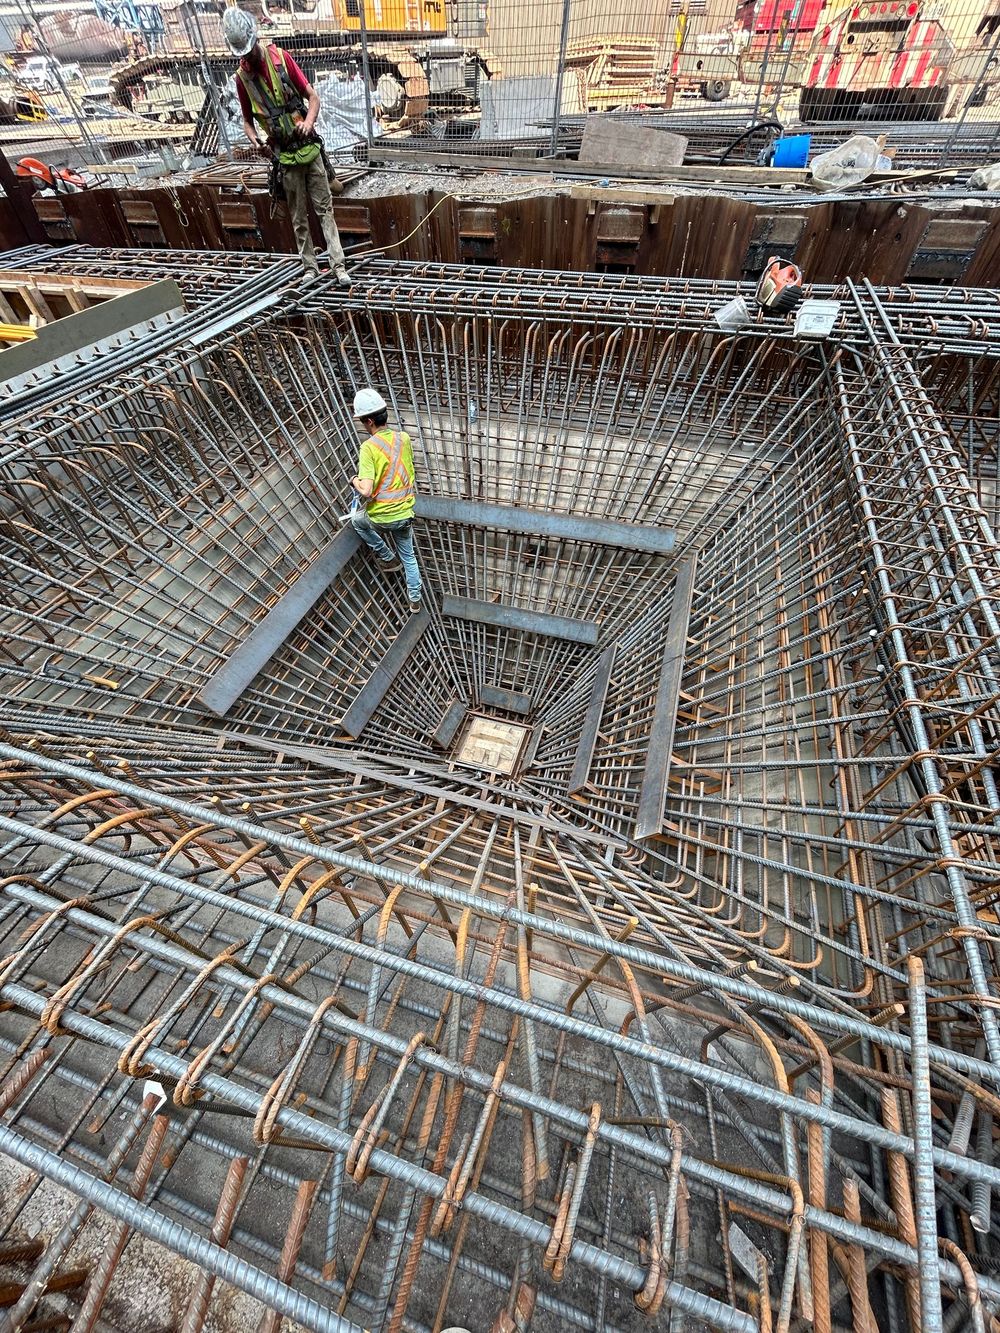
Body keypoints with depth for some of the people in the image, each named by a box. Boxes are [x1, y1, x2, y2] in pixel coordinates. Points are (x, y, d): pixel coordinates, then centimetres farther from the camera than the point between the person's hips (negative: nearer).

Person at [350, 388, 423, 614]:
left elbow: (366, 491, -25)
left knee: (357, 520, 31)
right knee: (408, 556, 23)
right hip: (404, 514, 4)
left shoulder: (369, 447, -18)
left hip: (380, 516, -4)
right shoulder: (404, 438, -2)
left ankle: (388, 557, 32)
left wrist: (356, 481, -3)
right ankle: (415, 599, 33)